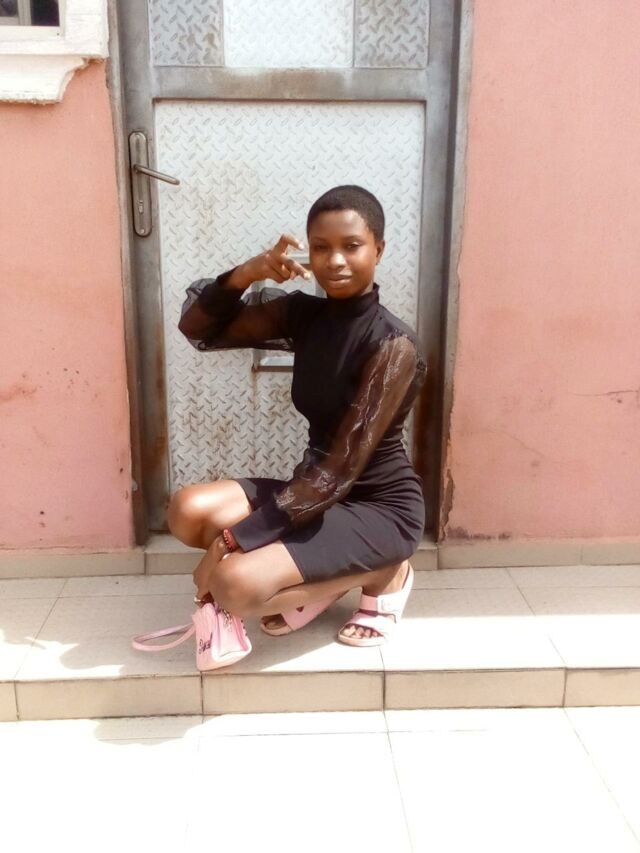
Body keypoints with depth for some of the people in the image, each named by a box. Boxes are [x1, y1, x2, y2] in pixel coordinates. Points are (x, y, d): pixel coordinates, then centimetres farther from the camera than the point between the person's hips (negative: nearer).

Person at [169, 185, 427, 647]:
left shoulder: (393, 343, -21)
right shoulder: (304, 314, -1)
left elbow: (343, 468, -26)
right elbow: (198, 329, 1)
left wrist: (231, 541, -26)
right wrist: (245, 274, -19)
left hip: (379, 506, -6)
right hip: (315, 491, 7)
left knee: (236, 585, -25)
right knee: (190, 510, -14)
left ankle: (383, 574, 0)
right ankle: (324, 575, 6)